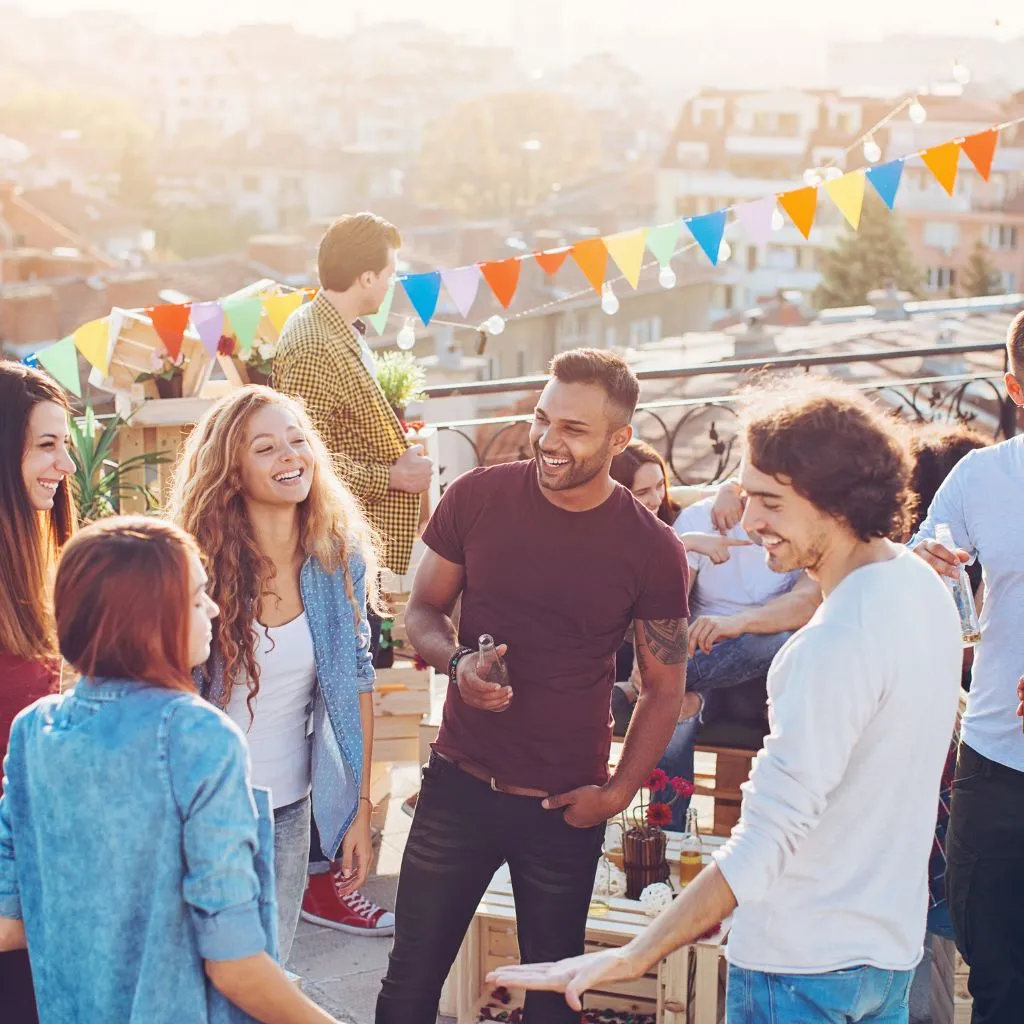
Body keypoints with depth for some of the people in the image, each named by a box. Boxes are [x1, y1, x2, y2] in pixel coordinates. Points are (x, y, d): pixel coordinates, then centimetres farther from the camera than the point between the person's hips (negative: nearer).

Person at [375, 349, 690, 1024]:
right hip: (459, 784, 1)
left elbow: (665, 688, 1)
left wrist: (619, 791, -7)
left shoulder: (653, 550, -9)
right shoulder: (478, 498, -5)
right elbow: (423, 610, 7)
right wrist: (457, 661, -14)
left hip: (564, 809, -1)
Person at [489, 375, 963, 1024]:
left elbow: (769, 837, -31)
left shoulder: (839, 641, -27)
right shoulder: (925, 588, 2)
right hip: (894, 949, 9)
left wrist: (634, 958, -32)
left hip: (804, 965, -9)